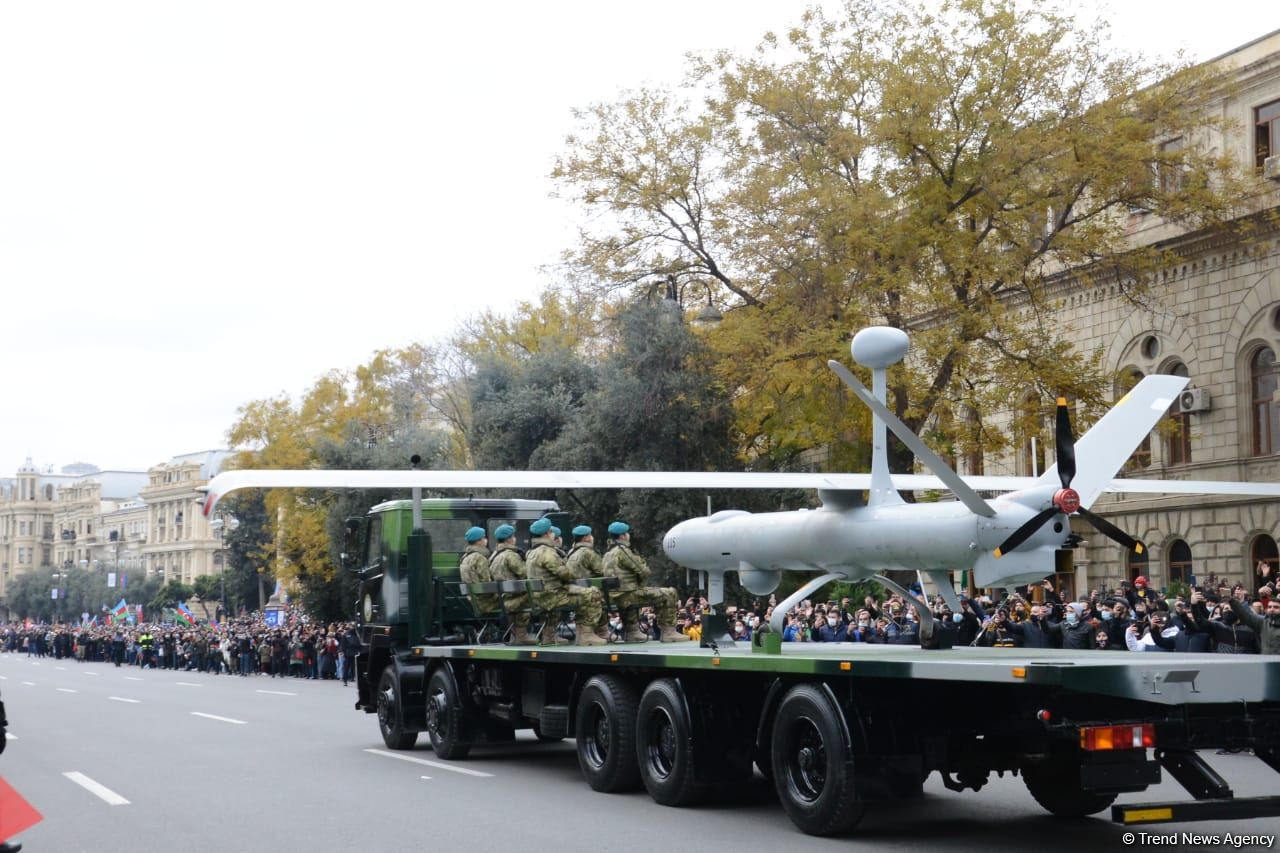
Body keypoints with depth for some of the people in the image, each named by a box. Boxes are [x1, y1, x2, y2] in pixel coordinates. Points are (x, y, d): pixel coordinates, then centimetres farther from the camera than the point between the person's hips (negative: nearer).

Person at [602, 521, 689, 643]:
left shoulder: (607, 554, 18)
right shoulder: (622, 551, -12)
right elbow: (644, 572, -11)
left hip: (615, 597, 10)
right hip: (627, 595, -10)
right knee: (669, 594, -8)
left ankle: (632, 631, 35)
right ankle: (668, 632, -4)